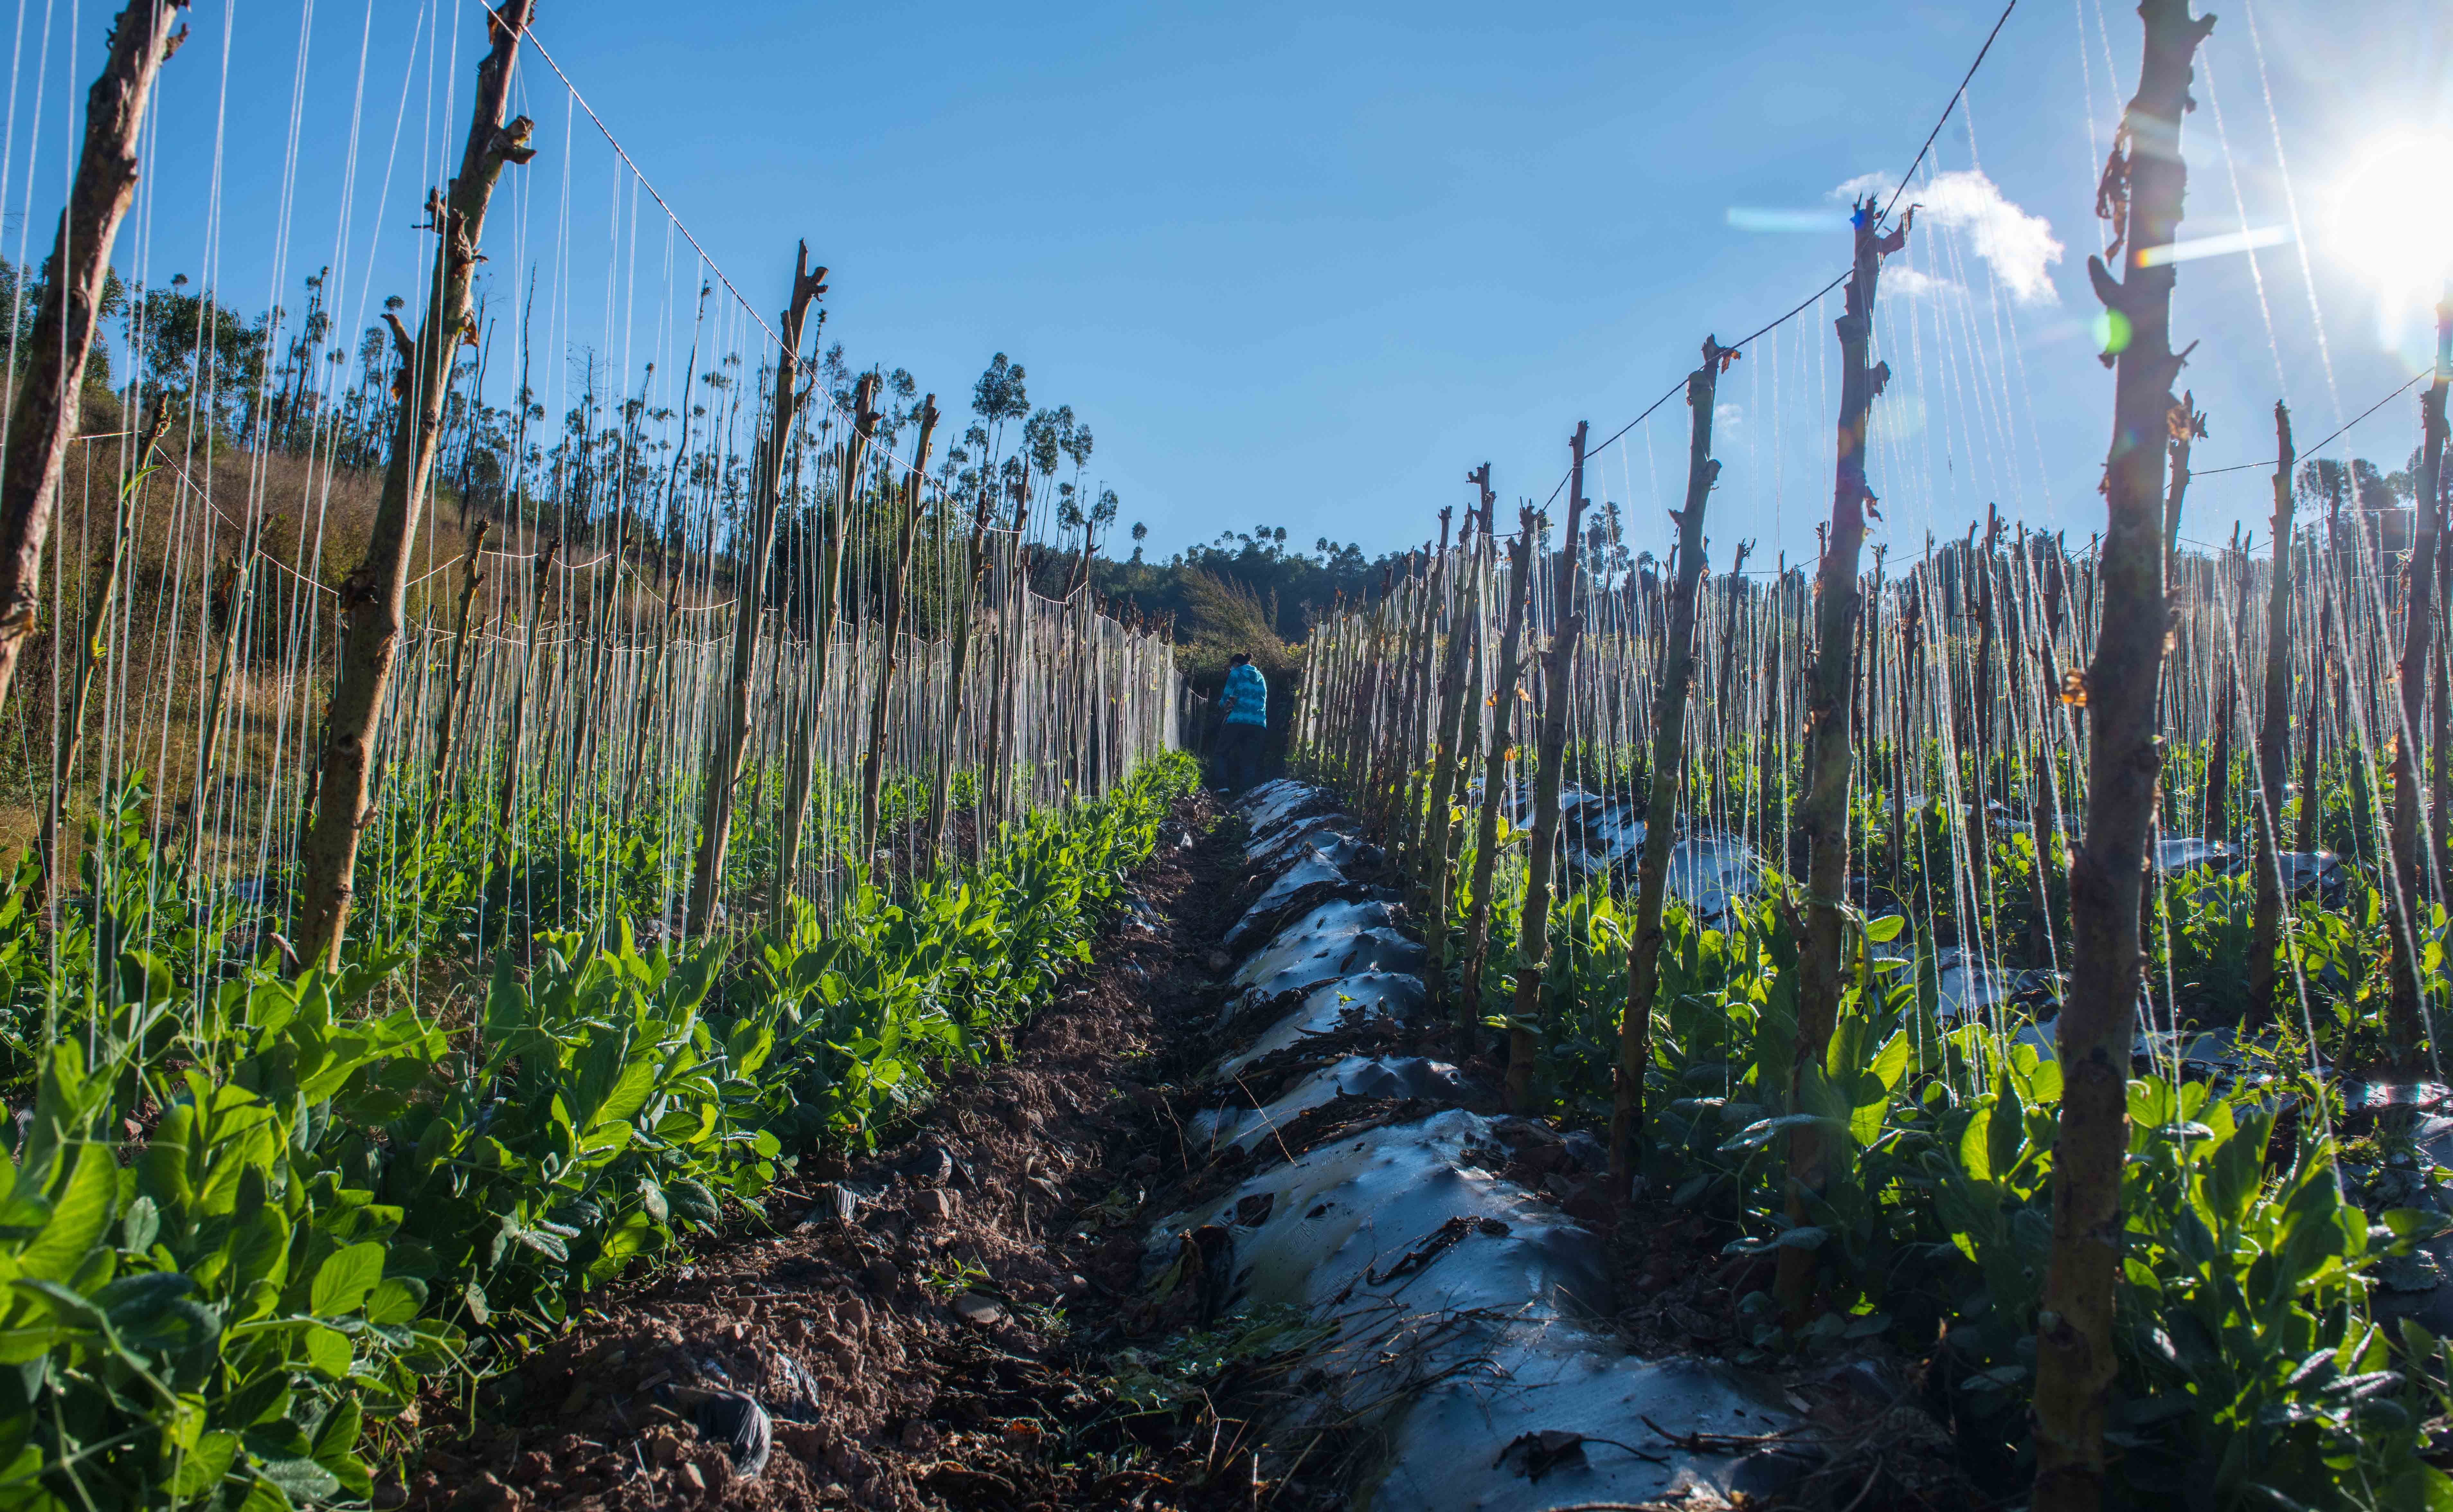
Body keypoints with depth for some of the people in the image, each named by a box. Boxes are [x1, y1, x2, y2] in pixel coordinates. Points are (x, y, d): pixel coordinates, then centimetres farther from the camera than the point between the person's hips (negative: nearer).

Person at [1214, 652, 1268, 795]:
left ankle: (1224, 785, -8)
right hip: (1259, 724, 5)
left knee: (1223, 753, 8)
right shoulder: (1261, 678, 22)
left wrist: (1223, 703, 24)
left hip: (1237, 721, -5)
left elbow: (1226, 699, 1)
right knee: (1250, 761, 5)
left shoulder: (1236, 674, 4)